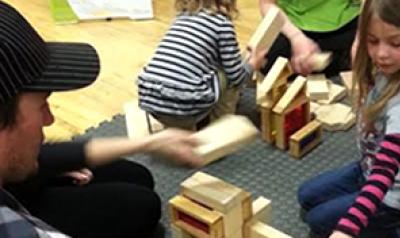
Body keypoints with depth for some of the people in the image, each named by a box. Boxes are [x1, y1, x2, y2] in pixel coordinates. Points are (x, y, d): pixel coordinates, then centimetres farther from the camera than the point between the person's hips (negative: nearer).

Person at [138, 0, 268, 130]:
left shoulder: (182, 16, 20)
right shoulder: (221, 22, 3)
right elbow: (236, 77, 6)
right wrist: (252, 64, 27)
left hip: (149, 100, 6)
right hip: (185, 107, -6)